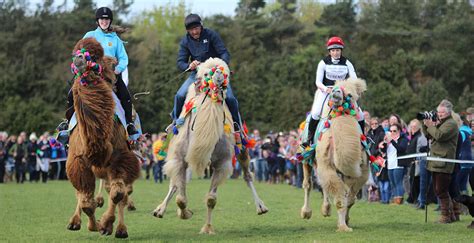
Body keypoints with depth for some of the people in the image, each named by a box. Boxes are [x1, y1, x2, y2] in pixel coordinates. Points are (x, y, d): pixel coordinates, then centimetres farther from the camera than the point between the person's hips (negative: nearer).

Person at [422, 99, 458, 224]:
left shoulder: (451, 124, -10)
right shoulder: (439, 123, 20)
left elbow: (439, 135, -24)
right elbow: (428, 136, 21)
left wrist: (430, 125, -13)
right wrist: (425, 125, 5)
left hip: (443, 164, -10)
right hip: (436, 162, 10)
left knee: (441, 190, -8)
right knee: (439, 191, 14)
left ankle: (446, 216, -2)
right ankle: (450, 212, 23)